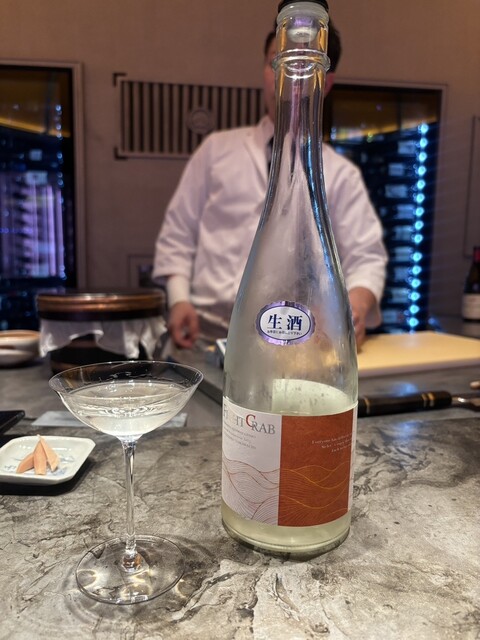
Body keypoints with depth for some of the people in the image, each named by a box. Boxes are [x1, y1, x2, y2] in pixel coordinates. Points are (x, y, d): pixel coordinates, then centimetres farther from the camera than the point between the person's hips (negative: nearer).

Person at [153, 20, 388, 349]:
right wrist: (179, 299, -5)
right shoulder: (217, 149, 10)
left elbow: (366, 257, 1)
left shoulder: (340, 174, 7)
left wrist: (358, 300, -20)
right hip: (208, 330, 0)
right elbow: (177, 235, 10)